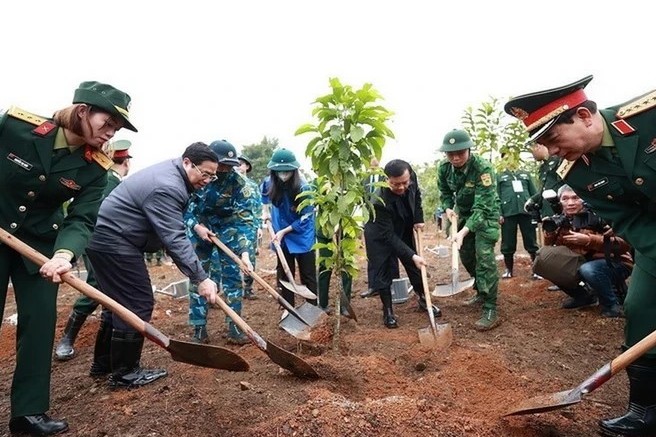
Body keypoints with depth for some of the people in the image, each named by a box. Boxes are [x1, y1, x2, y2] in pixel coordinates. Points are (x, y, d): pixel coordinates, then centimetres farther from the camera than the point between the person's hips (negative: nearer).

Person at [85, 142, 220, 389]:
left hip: (104, 237, 11)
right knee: (138, 304, -5)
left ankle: (103, 363, 30)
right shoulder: (167, 188, -25)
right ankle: (125, 373, 6)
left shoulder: (170, 173, 9)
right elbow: (174, 240, -30)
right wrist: (200, 278, -31)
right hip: (115, 243, -11)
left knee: (118, 302, 18)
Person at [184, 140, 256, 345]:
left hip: (228, 228, 0)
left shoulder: (239, 183, -25)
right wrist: (196, 225, -23)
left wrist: (245, 251, -36)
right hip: (199, 227, 1)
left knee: (232, 276, -2)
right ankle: (199, 329, 11)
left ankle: (234, 327, 8)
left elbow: (245, 220, -26)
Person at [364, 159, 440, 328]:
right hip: (381, 236, -5)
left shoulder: (411, 178, -24)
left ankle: (423, 300, 32)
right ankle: (388, 311, 17)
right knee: (383, 271, -1)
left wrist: (419, 218, -6)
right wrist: (412, 255, -35)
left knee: (415, 266, 13)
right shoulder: (380, 200, -39)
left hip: (404, 230, 6)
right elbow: (389, 236, -32)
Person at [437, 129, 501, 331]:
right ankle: (481, 292, 36)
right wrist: (448, 208, -13)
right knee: (466, 256, 12)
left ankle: (491, 310, -12)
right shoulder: (444, 168, -15)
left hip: (485, 215, -6)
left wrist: (464, 231, -47)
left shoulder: (483, 168, -33)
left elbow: (482, 207, -37)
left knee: (484, 257, -17)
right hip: (463, 214, 6)